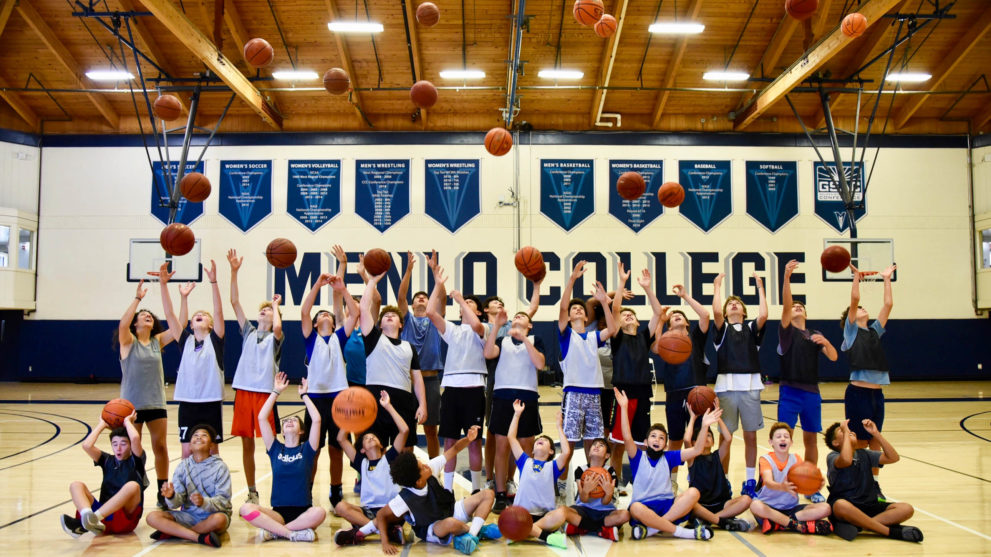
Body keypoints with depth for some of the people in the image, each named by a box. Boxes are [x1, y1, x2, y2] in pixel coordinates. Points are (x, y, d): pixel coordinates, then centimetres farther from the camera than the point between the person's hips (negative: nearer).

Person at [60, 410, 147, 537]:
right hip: (105, 516, 4)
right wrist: (102, 425, 12)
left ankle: (94, 517, -49)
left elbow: (135, 438, -15)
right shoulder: (107, 460, 17)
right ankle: (87, 517, -44)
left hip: (126, 517, -4)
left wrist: (128, 422, 3)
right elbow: (86, 446, 0)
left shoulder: (135, 461, 6)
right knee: (76, 485, -11)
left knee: (133, 486, -31)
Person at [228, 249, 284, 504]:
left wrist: (276, 304, -3)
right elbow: (235, 302, 7)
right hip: (243, 391, 4)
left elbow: (277, 327, -22)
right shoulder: (248, 332, 13)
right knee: (247, 444, 8)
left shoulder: (274, 337, 4)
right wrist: (234, 272, -1)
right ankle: (252, 493, 19)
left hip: (265, 393, -4)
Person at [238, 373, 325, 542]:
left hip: (303, 512, -1)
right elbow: (262, 418, 4)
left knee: (319, 512, -35)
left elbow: (316, 420, -6)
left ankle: (273, 531, -20)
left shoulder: (306, 450, 7)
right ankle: (294, 533, -28)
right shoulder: (276, 449, 11)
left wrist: (304, 395, 3)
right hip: (278, 512, 1)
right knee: (246, 509, -26)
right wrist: (276, 392, 6)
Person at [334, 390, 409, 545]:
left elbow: (405, 430, 0)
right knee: (340, 507, -25)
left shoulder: (389, 458, 11)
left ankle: (362, 530, -33)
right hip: (368, 511, 2)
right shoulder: (361, 463, 17)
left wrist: (388, 406, 3)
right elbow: (341, 439, 13)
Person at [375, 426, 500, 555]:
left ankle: (472, 535, -23)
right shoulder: (405, 498, -29)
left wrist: (468, 439, -34)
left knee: (488, 494, -6)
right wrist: (385, 542, -27)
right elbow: (381, 515, -18)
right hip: (429, 530, -6)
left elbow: (454, 450, -15)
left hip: (450, 511, 6)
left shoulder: (431, 468, -19)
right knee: (451, 523, -43)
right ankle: (479, 530, -10)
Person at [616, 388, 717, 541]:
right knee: (635, 507, -38)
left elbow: (696, 450, 5)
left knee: (693, 492, -23)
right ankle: (682, 532, -28)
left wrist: (704, 426, -9)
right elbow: (627, 438, -12)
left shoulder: (668, 457, 14)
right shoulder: (638, 457, 6)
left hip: (667, 506, 3)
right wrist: (623, 407, -19)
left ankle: (651, 528, -29)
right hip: (644, 507, -3)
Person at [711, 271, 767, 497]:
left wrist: (760, 288, -1)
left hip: (750, 387, 1)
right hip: (726, 387, -1)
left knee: (751, 436, 8)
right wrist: (717, 287, -3)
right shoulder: (722, 329, 8)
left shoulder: (752, 328, 11)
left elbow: (763, 315, -9)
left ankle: (750, 482, 19)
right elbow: (716, 312, -13)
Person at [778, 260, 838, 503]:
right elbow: (786, 303, -12)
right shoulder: (786, 330, 4)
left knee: (810, 439, 8)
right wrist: (786, 277, -25)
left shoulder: (815, 335, 15)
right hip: (790, 392, -4)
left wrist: (825, 342, -18)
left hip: (812, 392, 4)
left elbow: (833, 357, 2)